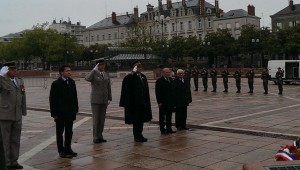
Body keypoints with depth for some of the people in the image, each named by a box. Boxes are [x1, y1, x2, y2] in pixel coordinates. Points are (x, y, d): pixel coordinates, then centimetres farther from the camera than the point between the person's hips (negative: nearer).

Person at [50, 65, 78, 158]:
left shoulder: (72, 82, 6)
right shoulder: (56, 84, -10)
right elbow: (52, 99, -10)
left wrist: (75, 109, 6)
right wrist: (54, 113, -13)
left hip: (70, 112, 5)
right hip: (60, 113, -5)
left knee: (69, 132, 13)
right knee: (60, 132, 7)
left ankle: (68, 148, 25)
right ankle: (61, 151, 16)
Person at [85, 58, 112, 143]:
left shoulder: (106, 74, 8)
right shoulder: (93, 74, -8)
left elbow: (108, 88, 10)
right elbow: (87, 79, -34)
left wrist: (109, 99, 6)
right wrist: (95, 69, -31)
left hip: (104, 100, 5)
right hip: (95, 100, -5)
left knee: (102, 119, 8)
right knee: (96, 119, -3)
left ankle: (100, 136, 17)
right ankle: (95, 137, 7)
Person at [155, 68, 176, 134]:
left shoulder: (171, 80, 9)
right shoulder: (159, 81, -9)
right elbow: (158, 92, -11)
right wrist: (159, 102, -15)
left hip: (170, 102, 6)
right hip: (163, 102, -6)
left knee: (169, 116, 12)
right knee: (162, 117, 3)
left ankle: (169, 128, 19)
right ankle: (163, 130, 10)